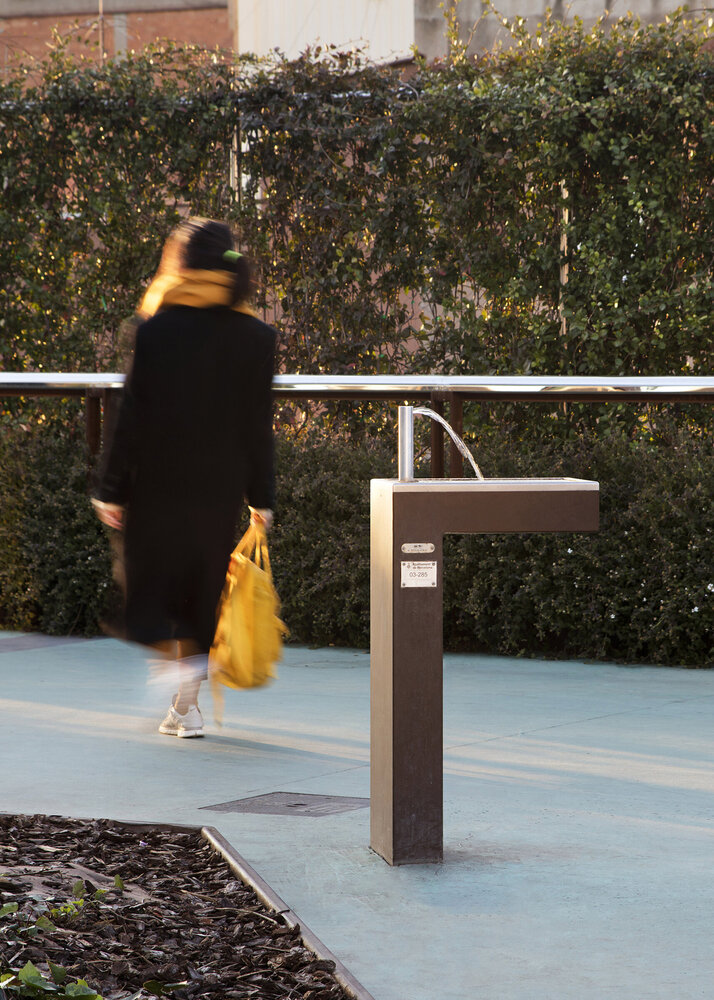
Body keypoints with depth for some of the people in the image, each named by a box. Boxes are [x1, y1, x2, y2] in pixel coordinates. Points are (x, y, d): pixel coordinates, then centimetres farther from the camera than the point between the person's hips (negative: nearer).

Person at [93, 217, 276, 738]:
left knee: (151, 583, 10)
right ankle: (187, 705, 12)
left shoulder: (158, 330, -10)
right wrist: (262, 498, 9)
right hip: (221, 487, 3)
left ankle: (179, 659, -17)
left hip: (160, 481, -3)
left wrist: (112, 489, -3)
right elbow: (259, 424, 2)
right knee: (202, 590, 12)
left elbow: (134, 415, -9)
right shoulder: (257, 337, -1)